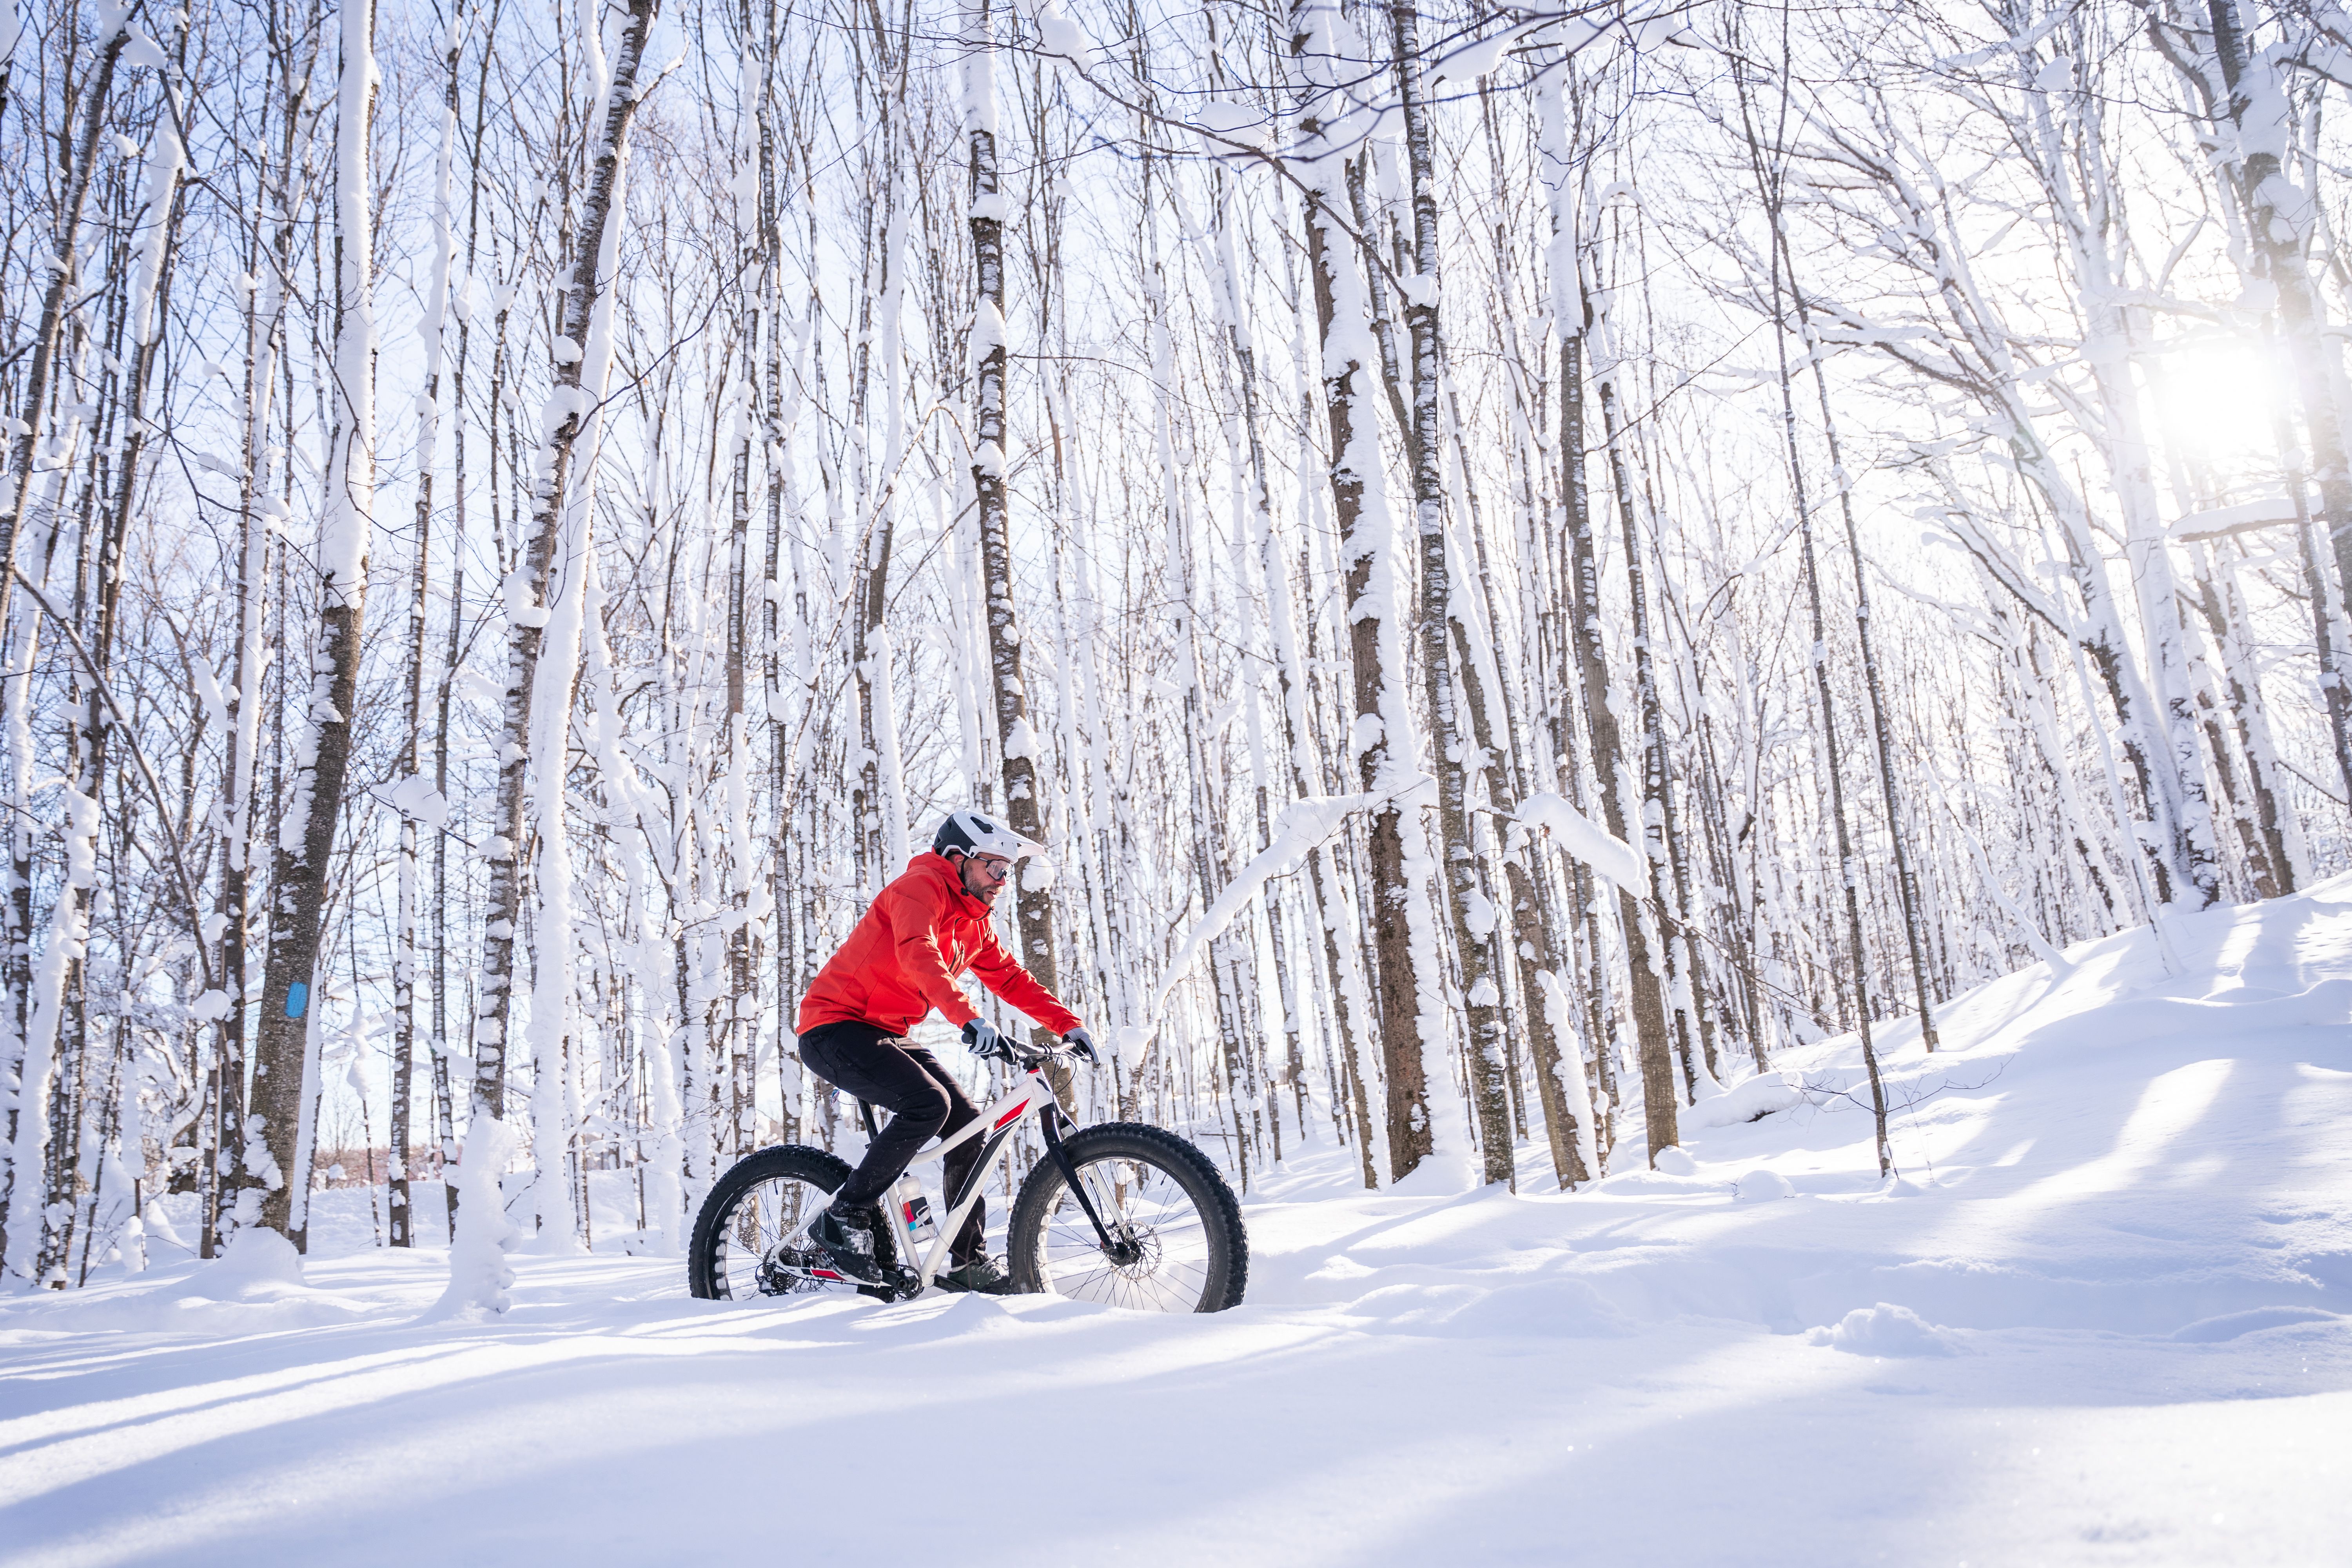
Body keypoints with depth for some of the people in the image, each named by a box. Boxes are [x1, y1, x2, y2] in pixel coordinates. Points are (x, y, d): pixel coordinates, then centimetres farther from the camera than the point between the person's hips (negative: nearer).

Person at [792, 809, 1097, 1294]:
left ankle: (968, 1262, 9)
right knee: (928, 1103, -27)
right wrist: (970, 1020, -46)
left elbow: (1011, 979, 13)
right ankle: (845, 1216, -14)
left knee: (967, 1124, 0)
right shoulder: (921, 886, -16)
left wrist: (1069, 1024, -1)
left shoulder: (974, 923, 12)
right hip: (835, 1028, -9)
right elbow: (918, 955, -33)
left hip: (885, 1035, 9)